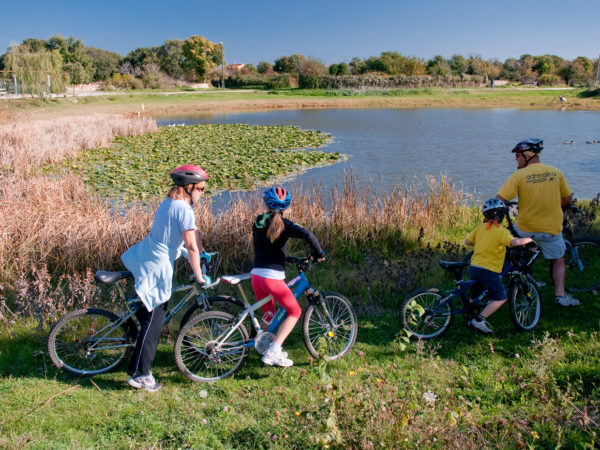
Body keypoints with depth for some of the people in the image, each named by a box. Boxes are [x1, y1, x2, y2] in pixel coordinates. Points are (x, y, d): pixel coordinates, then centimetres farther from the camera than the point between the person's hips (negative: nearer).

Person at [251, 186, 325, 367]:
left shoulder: (258, 222, 9)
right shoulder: (282, 224, -9)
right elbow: (307, 234, -24)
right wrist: (319, 254, -7)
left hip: (256, 275, 6)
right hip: (273, 277, -6)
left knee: (268, 313, 23)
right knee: (294, 311, 9)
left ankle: (268, 350, 31)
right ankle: (273, 352, 1)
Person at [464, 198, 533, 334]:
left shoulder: (480, 228, 7)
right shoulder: (500, 231, -11)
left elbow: (467, 241, 11)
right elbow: (514, 242, -26)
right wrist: (529, 239, -8)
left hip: (474, 267, 7)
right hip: (489, 270, -7)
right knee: (500, 298, 3)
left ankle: (472, 319, 32)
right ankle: (479, 320, -6)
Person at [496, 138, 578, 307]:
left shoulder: (518, 176, -11)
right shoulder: (556, 172, -1)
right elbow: (568, 200, 7)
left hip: (525, 229, -2)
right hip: (552, 228, 2)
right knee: (558, 260, 20)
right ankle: (560, 295, 14)